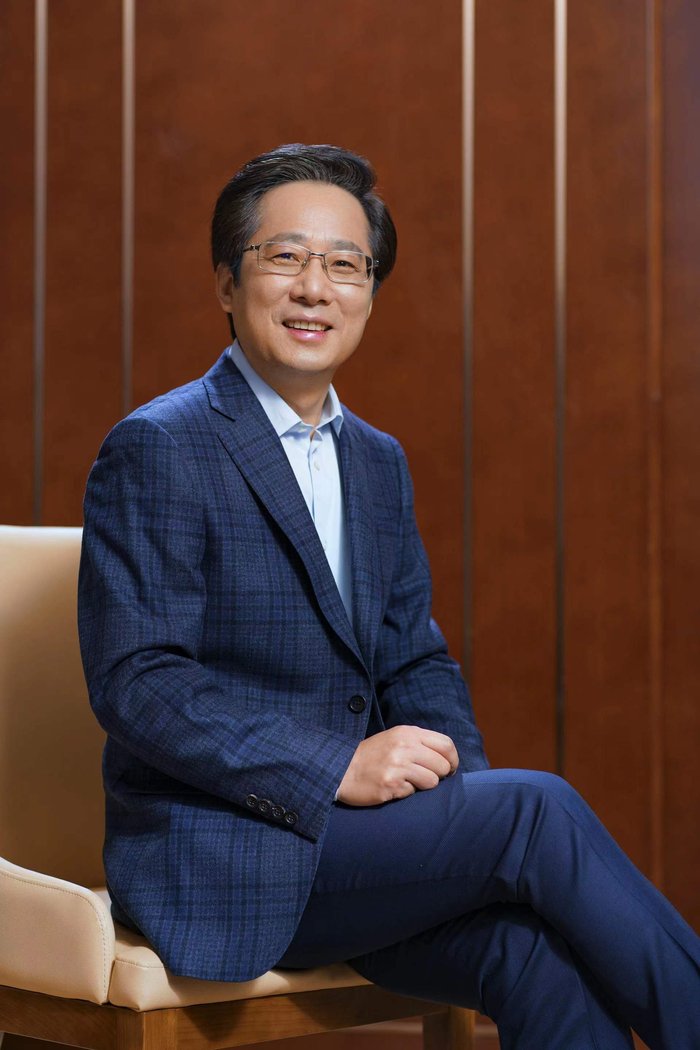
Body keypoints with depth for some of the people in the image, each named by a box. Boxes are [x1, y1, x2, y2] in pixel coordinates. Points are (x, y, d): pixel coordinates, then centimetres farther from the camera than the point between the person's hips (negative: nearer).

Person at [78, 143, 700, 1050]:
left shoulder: (378, 462, 17)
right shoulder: (156, 451, -8)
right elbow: (135, 683, -15)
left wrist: (460, 789, -4)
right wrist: (338, 767, -22)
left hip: (344, 838, 6)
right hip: (215, 855, -6)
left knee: (545, 959, -23)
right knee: (539, 810, -22)